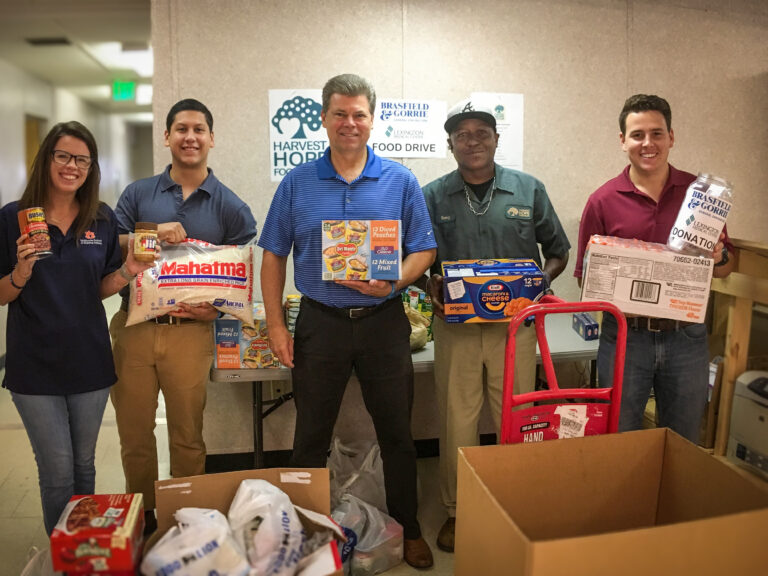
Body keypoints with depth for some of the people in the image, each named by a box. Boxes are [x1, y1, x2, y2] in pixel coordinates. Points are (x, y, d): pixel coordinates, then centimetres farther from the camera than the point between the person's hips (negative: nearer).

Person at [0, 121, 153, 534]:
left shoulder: (103, 220, 2)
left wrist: (128, 271, -10)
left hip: (89, 360, 3)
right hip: (35, 365, -2)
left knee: (84, 465, 16)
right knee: (57, 472, 4)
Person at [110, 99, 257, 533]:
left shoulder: (229, 206, 3)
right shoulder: (138, 194, 8)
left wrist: (218, 307, -14)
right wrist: (152, 235, -15)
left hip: (190, 331, -2)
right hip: (133, 328, 2)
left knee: (187, 436, 9)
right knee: (134, 432, 12)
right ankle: (142, 516, 33)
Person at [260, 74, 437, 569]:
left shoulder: (400, 181, 1)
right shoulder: (297, 183, 3)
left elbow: (424, 250, 1)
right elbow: (274, 256, 5)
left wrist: (393, 282, -18)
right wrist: (276, 325, -1)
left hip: (384, 322, 0)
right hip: (319, 323, 1)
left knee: (397, 432, 10)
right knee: (311, 435, 11)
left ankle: (408, 529, 30)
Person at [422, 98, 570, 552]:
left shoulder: (529, 190, 3)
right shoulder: (433, 198, 3)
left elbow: (558, 251, 10)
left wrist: (541, 282, -9)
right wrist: (431, 286, -12)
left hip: (514, 325, 0)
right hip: (456, 327, 0)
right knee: (457, 421, 9)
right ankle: (457, 510, 27)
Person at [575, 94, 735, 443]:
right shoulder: (603, 201, -4)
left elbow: (725, 269, 9)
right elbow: (585, 276, -1)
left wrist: (718, 257, -13)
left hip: (687, 336, 2)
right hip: (625, 335, -2)